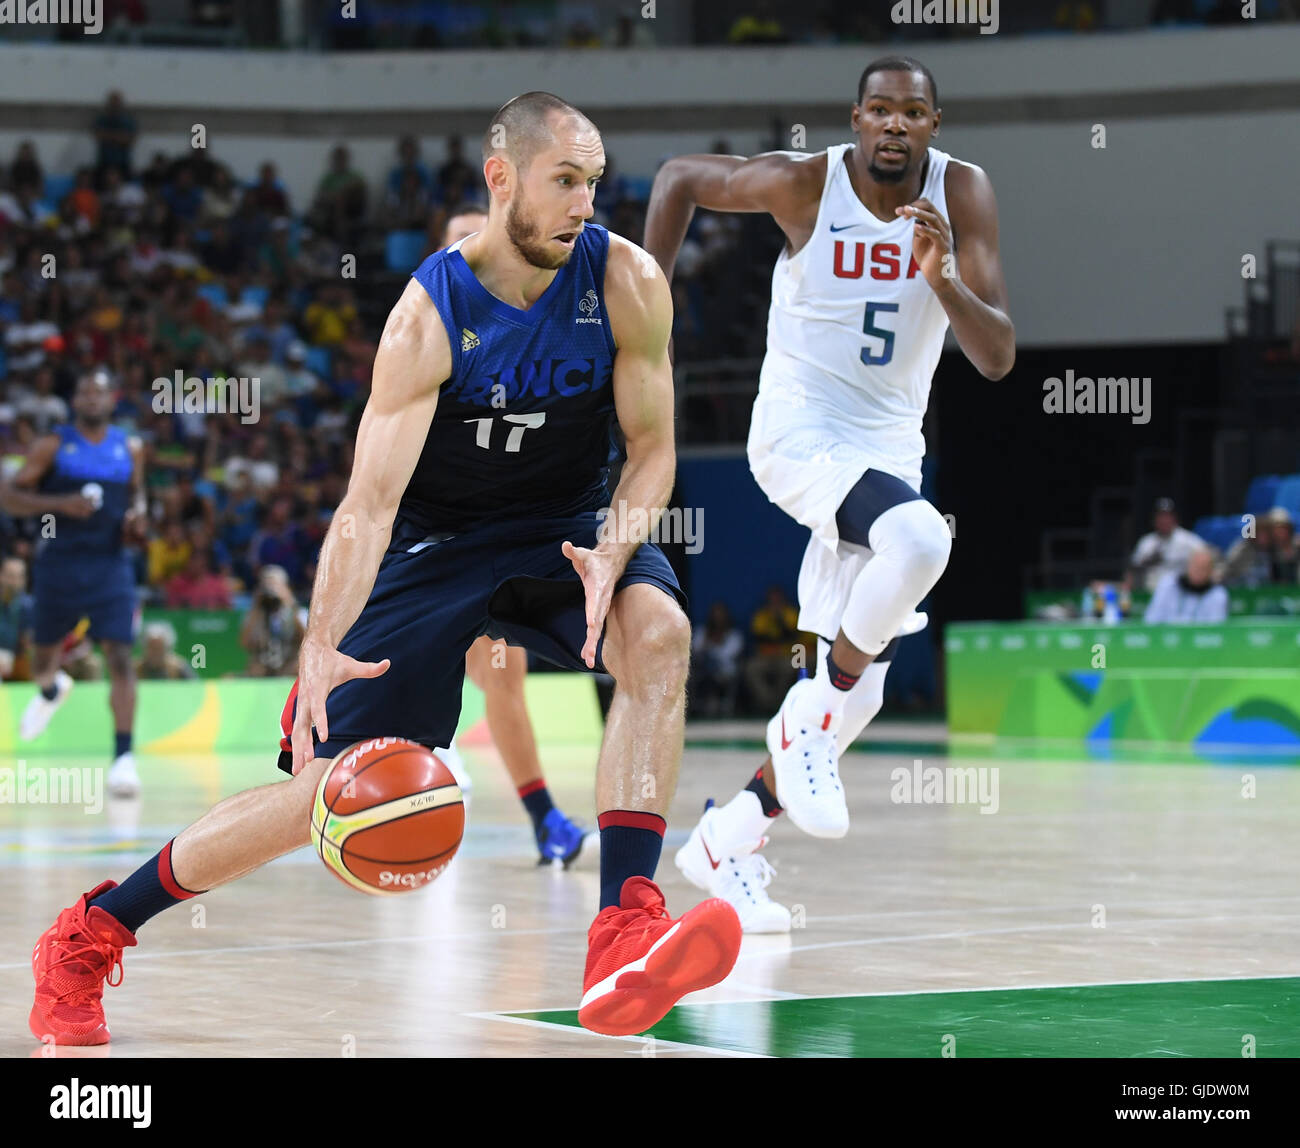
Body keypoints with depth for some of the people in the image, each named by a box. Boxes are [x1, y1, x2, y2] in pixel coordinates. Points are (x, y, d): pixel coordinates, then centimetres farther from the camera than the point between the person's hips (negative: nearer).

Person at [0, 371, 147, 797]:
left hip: (111, 565, 0)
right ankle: (51, 690, 54)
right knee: (43, 654, 15)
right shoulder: (53, 445, -3)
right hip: (59, 564, 0)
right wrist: (60, 503, -20)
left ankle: (124, 756, -15)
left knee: (120, 656, -14)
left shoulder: (130, 449, 6)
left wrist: (137, 514, 1)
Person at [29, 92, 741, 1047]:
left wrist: (611, 553, -27)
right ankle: (88, 936, 10)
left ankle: (626, 932, -37)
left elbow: (652, 449, -6)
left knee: (659, 633, -32)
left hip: (567, 526, 3)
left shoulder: (626, 283, -15)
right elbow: (370, 502, -28)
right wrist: (322, 645, -43)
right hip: (432, 541, -3)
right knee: (327, 795, -9)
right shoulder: (429, 316, -23)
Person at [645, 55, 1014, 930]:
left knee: (855, 694, 5)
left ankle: (727, 840, 23)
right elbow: (680, 178, 6)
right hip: (799, 428, -4)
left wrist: (946, 281, -31)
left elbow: (998, 358, -13)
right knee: (922, 539, -35)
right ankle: (810, 717, -16)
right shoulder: (803, 182, -12)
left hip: (889, 448, 4)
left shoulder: (963, 194, -8)